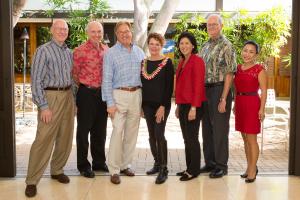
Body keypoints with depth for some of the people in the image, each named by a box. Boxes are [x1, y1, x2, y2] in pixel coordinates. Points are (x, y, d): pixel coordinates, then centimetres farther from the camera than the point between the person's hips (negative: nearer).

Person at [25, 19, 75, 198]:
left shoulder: (69, 52, 12)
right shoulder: (43, 51, -6)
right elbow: (36, 80, -10)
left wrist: (74, 100, 13)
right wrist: (43, 106, -16)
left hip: (68, 96, 7)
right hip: (51, 96, -6)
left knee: (66, 138, 11)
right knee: (44, 139, -8)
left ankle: (57, 170, 28)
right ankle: (32, 181, 1)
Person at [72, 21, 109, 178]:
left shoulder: (106, 50, 7)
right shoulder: (80, 51, -11)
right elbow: (74, 74, -5)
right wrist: (84, 87, 3)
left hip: (102, 93, 6)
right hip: (86, 93, -5)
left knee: (100, 130, 14)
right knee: (83, 130, 5)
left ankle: (99, 162, 28)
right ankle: (83, 165, 17)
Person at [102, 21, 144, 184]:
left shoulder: (139, 52, 11)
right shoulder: (111, 53, -2)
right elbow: (107, 79, -5)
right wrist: (110, 103, -12)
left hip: (136, 94, 5)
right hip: (119, 94, -4)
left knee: (132, 132, 8)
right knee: (118, 132, -9)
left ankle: (125, 164, 20)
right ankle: (114, 170, -1)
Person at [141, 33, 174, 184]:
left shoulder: (167, 62, -5)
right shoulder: (144, 62, 10)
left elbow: (169, 86, -10)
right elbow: (141, 84, 13)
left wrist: (163, 106, -16)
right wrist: (141, 105, 9)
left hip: (161, 104, -5)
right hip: (147, 104, 6)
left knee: (159, 135, -11)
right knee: (151, 135, 10)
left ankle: (164, 169, -3)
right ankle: (157, 163, 24)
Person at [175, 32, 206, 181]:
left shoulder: (197, 61, -11)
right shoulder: (182, 62, 14)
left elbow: (198, 85, -16)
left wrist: (194, 107, -19)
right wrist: (178, 105, 16)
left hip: (193, 106, -8)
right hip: (183, 105, 8)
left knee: (192, 138, -1)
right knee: (186, 138, 13)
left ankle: (194, 170, 10)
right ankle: (189, 168, 23)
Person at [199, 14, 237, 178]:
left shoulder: (226, 46, -8)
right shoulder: (205, 46, 14)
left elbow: (229, 74, -13)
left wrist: (223, 99, -18)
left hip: (219, 89, -7)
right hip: (205, 91, 7)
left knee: (220, 129, -1)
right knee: (206, 128, 13)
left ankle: (221, 166, 11)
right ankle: (210, 163, 25)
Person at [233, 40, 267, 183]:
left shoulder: (259, 70, -7)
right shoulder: (238, 68, 10)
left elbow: (263, 91, -10)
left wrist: (262, 109, -17)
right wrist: (235, 105, 12)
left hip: (252, 104, -6)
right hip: (240, 104, 7)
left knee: (251, 138, -3)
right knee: (245, 138, 13)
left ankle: (253, 170, 6)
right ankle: (250, 167, 24)